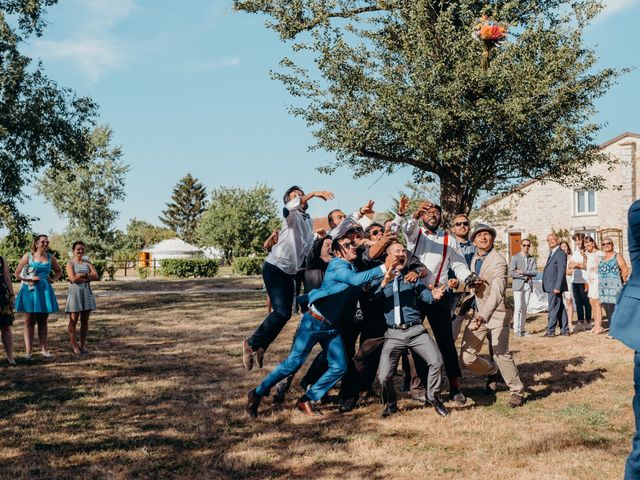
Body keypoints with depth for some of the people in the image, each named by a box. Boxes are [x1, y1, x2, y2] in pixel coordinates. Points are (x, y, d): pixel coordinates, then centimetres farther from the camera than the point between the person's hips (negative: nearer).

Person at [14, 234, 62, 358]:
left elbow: (59, 271, 23)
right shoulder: (28, 256, 0)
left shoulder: (50, 258, 8)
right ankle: (28, 351, -1)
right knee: (29, 321, 0)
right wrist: (29, 279, -12)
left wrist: (53, 279, 5)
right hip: (30, 291, -3)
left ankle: (44, 348, 15)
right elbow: (17, 273, 0)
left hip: (45, 291, 3)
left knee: (43, 321, 9)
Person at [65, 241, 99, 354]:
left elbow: (96, 276, -2)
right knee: (73, 320, -1)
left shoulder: (87, 263, 12)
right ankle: (74, 345, 7)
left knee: (85, 320, 6)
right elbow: (73, 278, -15)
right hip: (75, 292, -4)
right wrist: (88, 278, -9)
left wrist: (82, 275, -12)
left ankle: (83, 344, 13)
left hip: (86, 292, 4)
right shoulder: (70, 263, -1)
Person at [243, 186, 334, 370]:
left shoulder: (308, 221, 18)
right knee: (281, 311, -20)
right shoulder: (292, 216, -7)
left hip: (290, 272, 8)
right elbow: (290, 208, -33)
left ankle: (261, 346, 23)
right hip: (275, 268, -8)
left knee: (285, 314, 8)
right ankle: (251, 343, -4)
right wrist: (313, 194, -40)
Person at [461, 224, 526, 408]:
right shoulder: (474, 259, 9)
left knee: (501, 354, -17)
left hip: (497, 312, -7)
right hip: (478, 313, 7)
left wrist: (483, 316, -43)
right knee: (467, 358, 1)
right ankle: (493, 372, 32)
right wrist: (472, 284, -2)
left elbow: (497, 293, -29)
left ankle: (518, 392, 4)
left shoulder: (498, 262, -17)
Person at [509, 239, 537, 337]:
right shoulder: (515, 257, -1)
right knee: (518, 308, -8)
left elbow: (535, 272, 0)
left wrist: (523, 272, -13)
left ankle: (522, 329, 11)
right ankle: (516, 330, -5)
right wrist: (526, 277, -9)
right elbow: (511, 272, -10)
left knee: (524, 308, 6)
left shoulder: (532, 259, 11)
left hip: (528, 285, 4)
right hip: (518, 285, -4)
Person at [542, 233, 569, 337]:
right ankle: (565, 330, 18)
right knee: (560, 309, 13)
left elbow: (562, 271, -19)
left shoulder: (560, 253, -13)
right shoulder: (552, 253, 17)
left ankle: (550, 331, -1)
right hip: (551, 286, 10)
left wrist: (557, 287, -23)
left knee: (553, 309, -5)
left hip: (555, 286, -10)